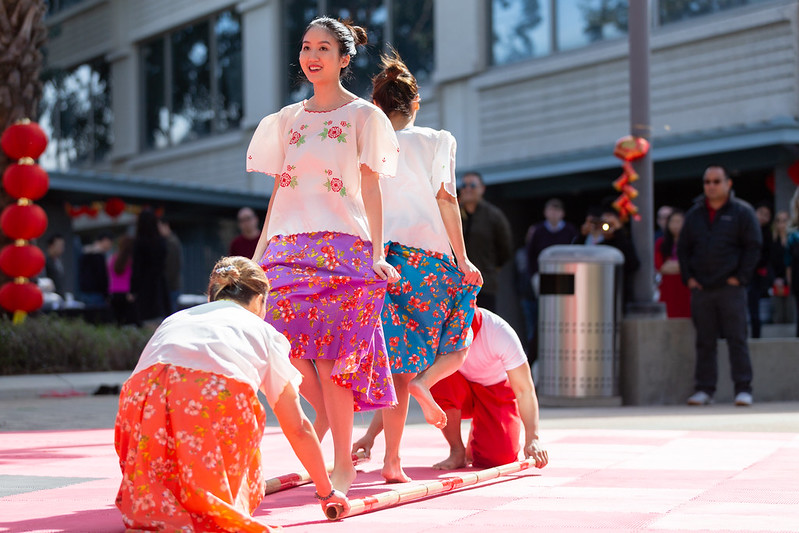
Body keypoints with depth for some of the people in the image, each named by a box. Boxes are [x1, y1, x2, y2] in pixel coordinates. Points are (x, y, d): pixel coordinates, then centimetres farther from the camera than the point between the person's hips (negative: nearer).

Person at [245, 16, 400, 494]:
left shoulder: (363, 116, 7)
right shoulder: (288, 120, 18)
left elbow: (371, 189, 2)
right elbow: (279, 190, 18)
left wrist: (377, 253, -8)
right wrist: (259, 252, 12)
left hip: (344, 247, -4)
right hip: (291, 247, 4)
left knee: (330, 356, -10)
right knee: (290, 348, -10)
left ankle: (344, 465, 0)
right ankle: (342, 436, 11)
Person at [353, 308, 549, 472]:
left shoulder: (499, 332, -29)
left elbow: (525, 390, -26)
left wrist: (533, 438, -39)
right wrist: (370, 435, -32)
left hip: (496, 390, -1)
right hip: (459, 389, 1)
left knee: (500, 458, -24)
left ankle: (476, 437, 13)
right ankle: (457, 450, -13)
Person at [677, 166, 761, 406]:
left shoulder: (742, 212, 2)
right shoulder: (694, 215, 13)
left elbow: (753, 247, 0)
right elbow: (682, 248, 16)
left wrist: (740, 277, -8)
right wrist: (688, 277, 4)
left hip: (731, 288, -3)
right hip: (700, 288, 3)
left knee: (737, 339, -3)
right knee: (705, 342, 6)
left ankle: (743, 389, 0)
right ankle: (704, 389, 11)